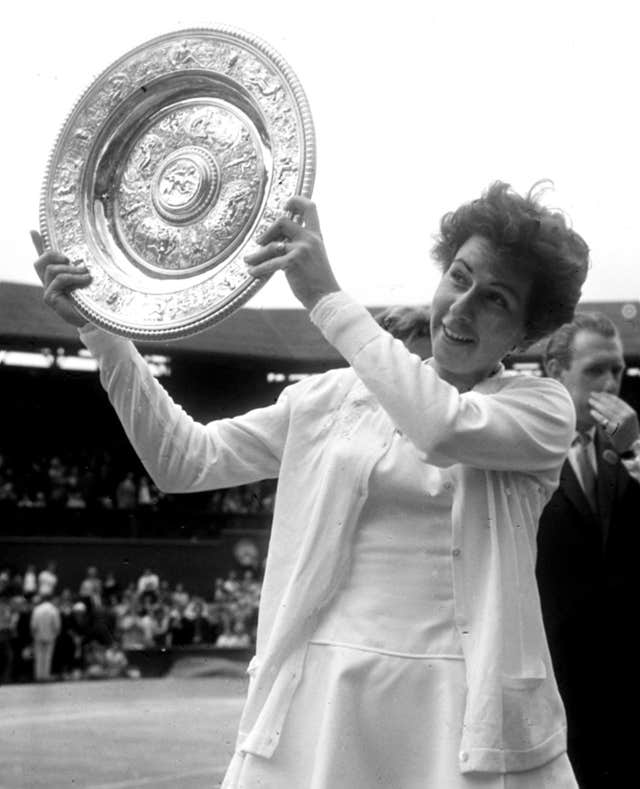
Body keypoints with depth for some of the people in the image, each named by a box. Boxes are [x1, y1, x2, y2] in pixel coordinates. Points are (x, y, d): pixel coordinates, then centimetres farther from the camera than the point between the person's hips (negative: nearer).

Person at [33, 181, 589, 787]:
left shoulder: (542, 407, 2)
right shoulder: (336, 396, 9)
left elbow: (444, 428, -19)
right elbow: (185, 460, 7)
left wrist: (326, 296, -16)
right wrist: (100, 328, -2)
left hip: (464, 713, -2)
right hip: (323, 702, 2)